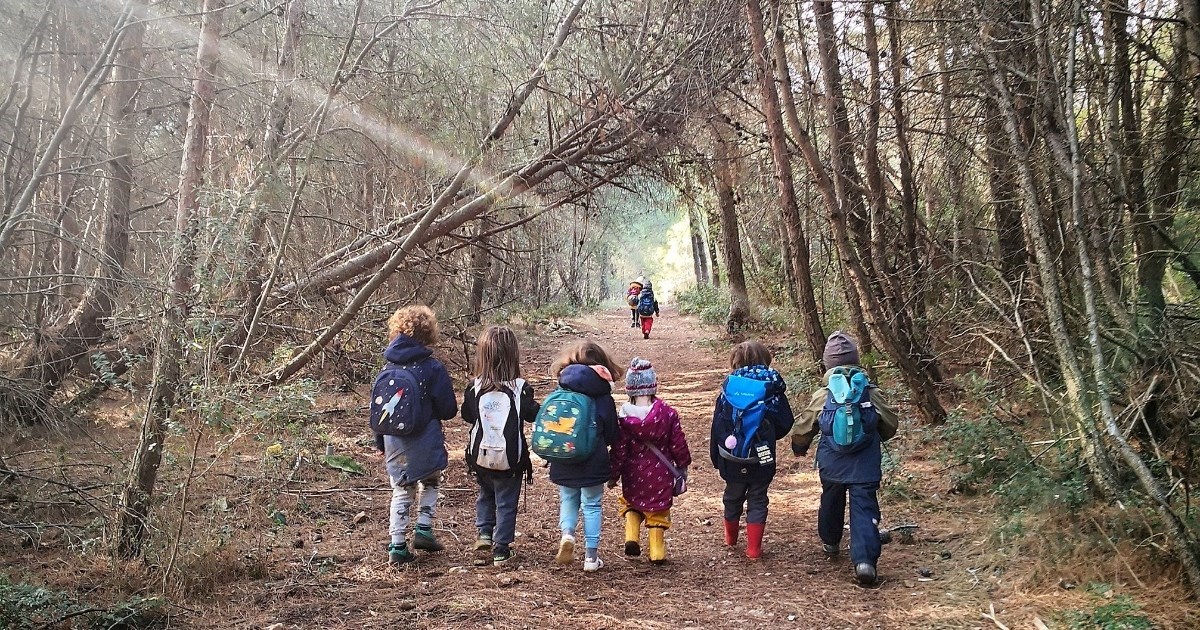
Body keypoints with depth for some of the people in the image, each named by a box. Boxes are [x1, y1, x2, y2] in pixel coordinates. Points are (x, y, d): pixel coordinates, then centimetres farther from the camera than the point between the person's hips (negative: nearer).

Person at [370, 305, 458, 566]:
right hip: (425, 445, -3)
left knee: (400, 493, 15)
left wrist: (380, 442, 19)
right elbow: (448, 409, -9)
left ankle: (397, 546, 13)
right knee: (429, 484, 23)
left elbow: (376, 410, 8)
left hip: (394, 444, 4)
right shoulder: (432, 368, -13)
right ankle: (423, 530, 14)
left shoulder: (387, 370, 2)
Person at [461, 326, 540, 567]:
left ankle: (484, 533, 18)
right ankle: (501, 550, 12)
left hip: (481, 456, 2)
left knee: (485, 494, 27)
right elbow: (533, 414, -4)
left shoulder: (474, 387, -8)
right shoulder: (519, 388, -15)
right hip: (510, 459, -2)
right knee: (506, 502, 10)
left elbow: (467, 416, 5)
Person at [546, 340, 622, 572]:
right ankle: (591, 555, 11)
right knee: (592, 505, 10)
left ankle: (567, 533, -6)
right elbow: (612, 435, 1)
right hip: (593, 463, -1)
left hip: (563, 462, 1)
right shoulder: (603, 398, -6)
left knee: (568, 500, 20)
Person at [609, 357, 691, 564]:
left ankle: (631, 538, 4)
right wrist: (683, 466, 12)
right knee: (657, 512, 15)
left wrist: (613, 475, 3)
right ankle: (657, 552, 15)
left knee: (630, 504, 24)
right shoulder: (667, 414, -10)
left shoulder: (624, 417, -13)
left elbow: (619, 450, -8)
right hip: (661, 475, 0)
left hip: (634, 475, 0)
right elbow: (678, 444, -3)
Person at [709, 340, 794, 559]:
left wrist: (715, 457, 6)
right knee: (757, 501, 10)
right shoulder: (772, 387, -8)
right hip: (762, 459, -2)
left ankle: (731, 537, 41)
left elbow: (717, 424, -4)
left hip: (732, 459, 2)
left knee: (733, 497, 21)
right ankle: (754, 548, 7)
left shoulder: (728, 388, -6)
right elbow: (785, 424, -4)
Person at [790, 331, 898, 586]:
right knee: (864, 509, -1)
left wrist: (799, 447, 25)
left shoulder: (822, 396, -6)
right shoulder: (872, 393, -4)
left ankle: (830, 542, 45)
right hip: (866, 465, -1)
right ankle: (865, 559, -16)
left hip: (832, 464, 1)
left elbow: (804, 429, 3)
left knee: (831, 501, 24)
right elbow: (890, 426, 7)